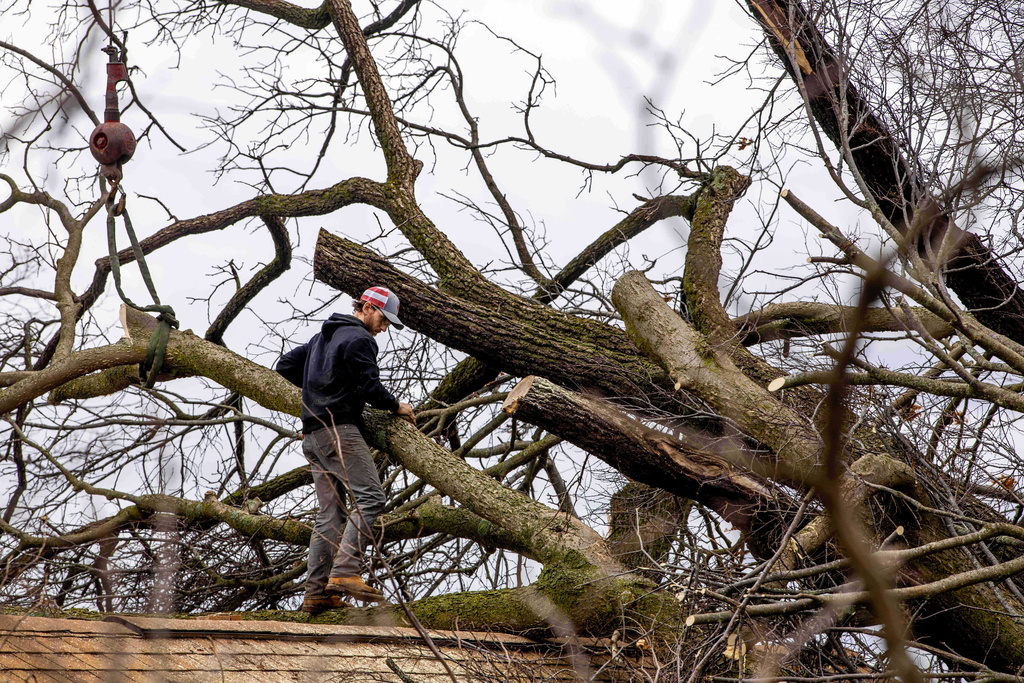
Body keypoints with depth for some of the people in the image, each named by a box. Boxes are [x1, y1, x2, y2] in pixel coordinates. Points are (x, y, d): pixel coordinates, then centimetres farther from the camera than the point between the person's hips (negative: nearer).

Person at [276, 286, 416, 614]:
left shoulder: (323, 336, 25)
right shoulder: (358, 339, -5)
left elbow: (286, 366, 30)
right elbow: (369, 387, -13)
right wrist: (397, 406, 3)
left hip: (312, 436, 10)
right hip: (339, 430, -10)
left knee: (331, 511, 6)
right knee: (370, 497, -16)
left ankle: (316, 592, 0)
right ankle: (345, 572, -28)